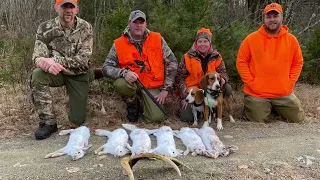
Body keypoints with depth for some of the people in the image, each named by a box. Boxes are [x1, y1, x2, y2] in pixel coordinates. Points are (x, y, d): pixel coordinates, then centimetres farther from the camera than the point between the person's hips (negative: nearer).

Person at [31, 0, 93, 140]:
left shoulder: (85, 28, -12)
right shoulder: (45, 28, -10)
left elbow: (83, 59, -19)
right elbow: (38, 56, -15)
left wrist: (56, 60, -34)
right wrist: (46, 63, -41)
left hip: (78, 75, -1)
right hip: (56, 72, 1)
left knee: (78, 120, -3)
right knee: (37, 75, -34)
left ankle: (79, 100, 35)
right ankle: (48, 122, -19)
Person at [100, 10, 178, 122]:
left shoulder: (157, 39, -4)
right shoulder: (119, 44, -6)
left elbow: (172, 63, 0)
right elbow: (106, 68, -8)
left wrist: (166, 89, -5)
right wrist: (124, 73, -29)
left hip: (152, 86, 0)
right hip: (131, 82, 0)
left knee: (157, 117, -19)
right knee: (120, 84, -34)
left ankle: (144, 105, 19)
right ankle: (133, 105, 1)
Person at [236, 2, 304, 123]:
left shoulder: (291, 39, 1)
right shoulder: (251, 39, -7)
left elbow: (298, 63, 10)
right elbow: (241, 62, -4)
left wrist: (291, 82, -1)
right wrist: (250, 82, -10)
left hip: (284, 94, 3)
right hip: (256, 94, -2)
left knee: (298, 120, 11)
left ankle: (275, 108, 34)